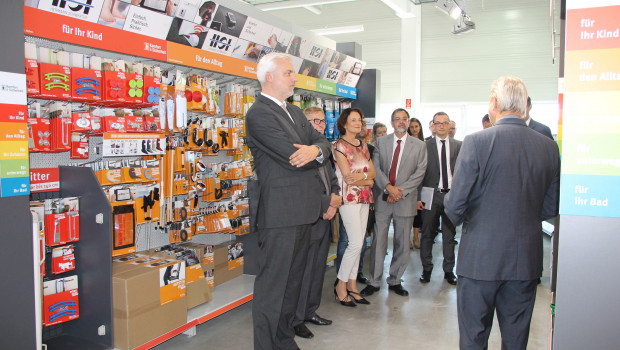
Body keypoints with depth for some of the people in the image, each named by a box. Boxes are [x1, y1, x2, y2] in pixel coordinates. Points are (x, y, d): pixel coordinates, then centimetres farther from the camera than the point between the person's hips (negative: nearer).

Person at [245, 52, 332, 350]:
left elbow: (323, 142, 11)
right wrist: (315, 153, 1)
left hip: (302, 211, 9)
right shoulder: (259, 114, -12)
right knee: (272, 285, -1)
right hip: (280, 212, -9)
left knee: (292, 280, 18)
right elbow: (292, 157, -20)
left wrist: (315, 149, -13)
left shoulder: (295, 112, 18)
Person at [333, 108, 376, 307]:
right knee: (356, 243, -10)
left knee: (358, 243, 7)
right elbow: (348, 177, -13)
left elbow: (373, 172, 11)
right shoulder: (339, 145, -7)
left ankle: (352, 285, 17)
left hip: (364, 199, 7)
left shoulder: (362, 145, 15)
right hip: (349, 198, -7)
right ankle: (341, 285, 5)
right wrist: (368, 181, -1)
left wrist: (362, 175, -10)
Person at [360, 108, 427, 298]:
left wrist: (401, 190, -11)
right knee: (378, 241, 2)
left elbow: (420, 172, -1)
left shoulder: (419, 145, 5)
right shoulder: (381, 142, 7)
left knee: (402, 243, 7)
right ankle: (374, 282, 12)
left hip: (405, 199, 0)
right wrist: (388, 187, -15)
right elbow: (376, 167, 0)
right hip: (382, 198, 0)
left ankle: (395, 281, 22)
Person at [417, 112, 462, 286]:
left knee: (449, 234, 9)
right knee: (427, 234, 7)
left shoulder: (459, 145, 6)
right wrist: (418, 196, -6)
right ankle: (426, 269, 20)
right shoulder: (425, 146, 1)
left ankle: (449, 270, 21)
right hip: (431, 194, -1)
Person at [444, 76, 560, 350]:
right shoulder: (549, 146, 0)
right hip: (527, 258, 5)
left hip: (481, 255, -4)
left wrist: (459, 219, 9)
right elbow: (551, 207, 8)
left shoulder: (477, 142, -14)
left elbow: (455, 204, -13)